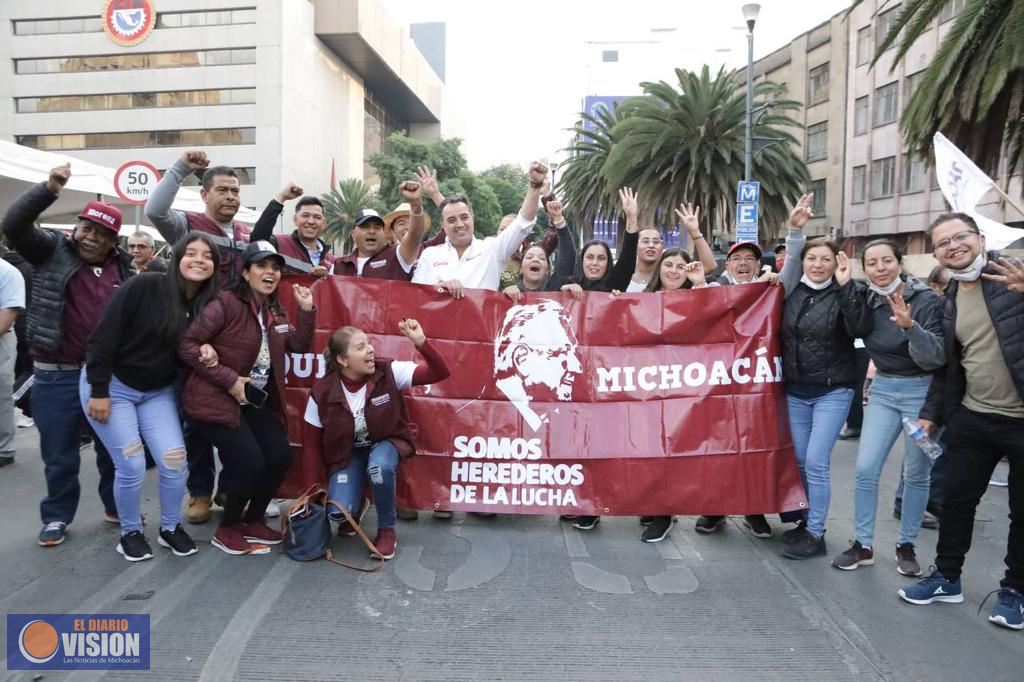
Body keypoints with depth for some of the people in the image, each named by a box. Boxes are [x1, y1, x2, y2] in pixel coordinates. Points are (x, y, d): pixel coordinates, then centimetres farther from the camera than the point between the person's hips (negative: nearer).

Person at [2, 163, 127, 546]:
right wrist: (50, 189, -26)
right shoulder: (52, 250, 0)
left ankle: (116, 508, 32)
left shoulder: (123, 270, 7)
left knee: (114, 448, 14)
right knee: (59, 454, 9)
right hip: (57, 376, -2)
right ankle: (56, 517, 27)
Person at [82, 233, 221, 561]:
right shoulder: (144, 287, -21)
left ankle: (170, 528, 20)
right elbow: (104, 337, -19)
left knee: (175, 460, -3)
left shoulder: (207, 306, -4)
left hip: (158, 392, 5)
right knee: (132, 465, -6)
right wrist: (98, 391, -18)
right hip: (112, 386, -4)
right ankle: (130, 533, 18)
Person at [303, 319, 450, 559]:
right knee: (338, 511, -22)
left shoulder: (389, 372, -20)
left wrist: (421, 342, -43)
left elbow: (440, 373, -27)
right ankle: (353, 508, 20)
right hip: (346, 454, 1)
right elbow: (313, 442, -4)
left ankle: (387, 531, -10)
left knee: (379, 467, -38)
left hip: (386, 443, -1)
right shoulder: (323, 391, -17)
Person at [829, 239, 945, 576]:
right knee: (865, 469, 0)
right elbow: (856, 330, -22)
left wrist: (910, 326, -38)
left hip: (921, 391, -4)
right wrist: (846, 285, -26)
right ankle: (863, 544, 13)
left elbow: (937, 357, -22)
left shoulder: (926, 300, -15)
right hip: (882, 390, 4)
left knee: (916, 474, 7)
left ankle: (906, 545, 23)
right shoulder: (865, 297, -2)